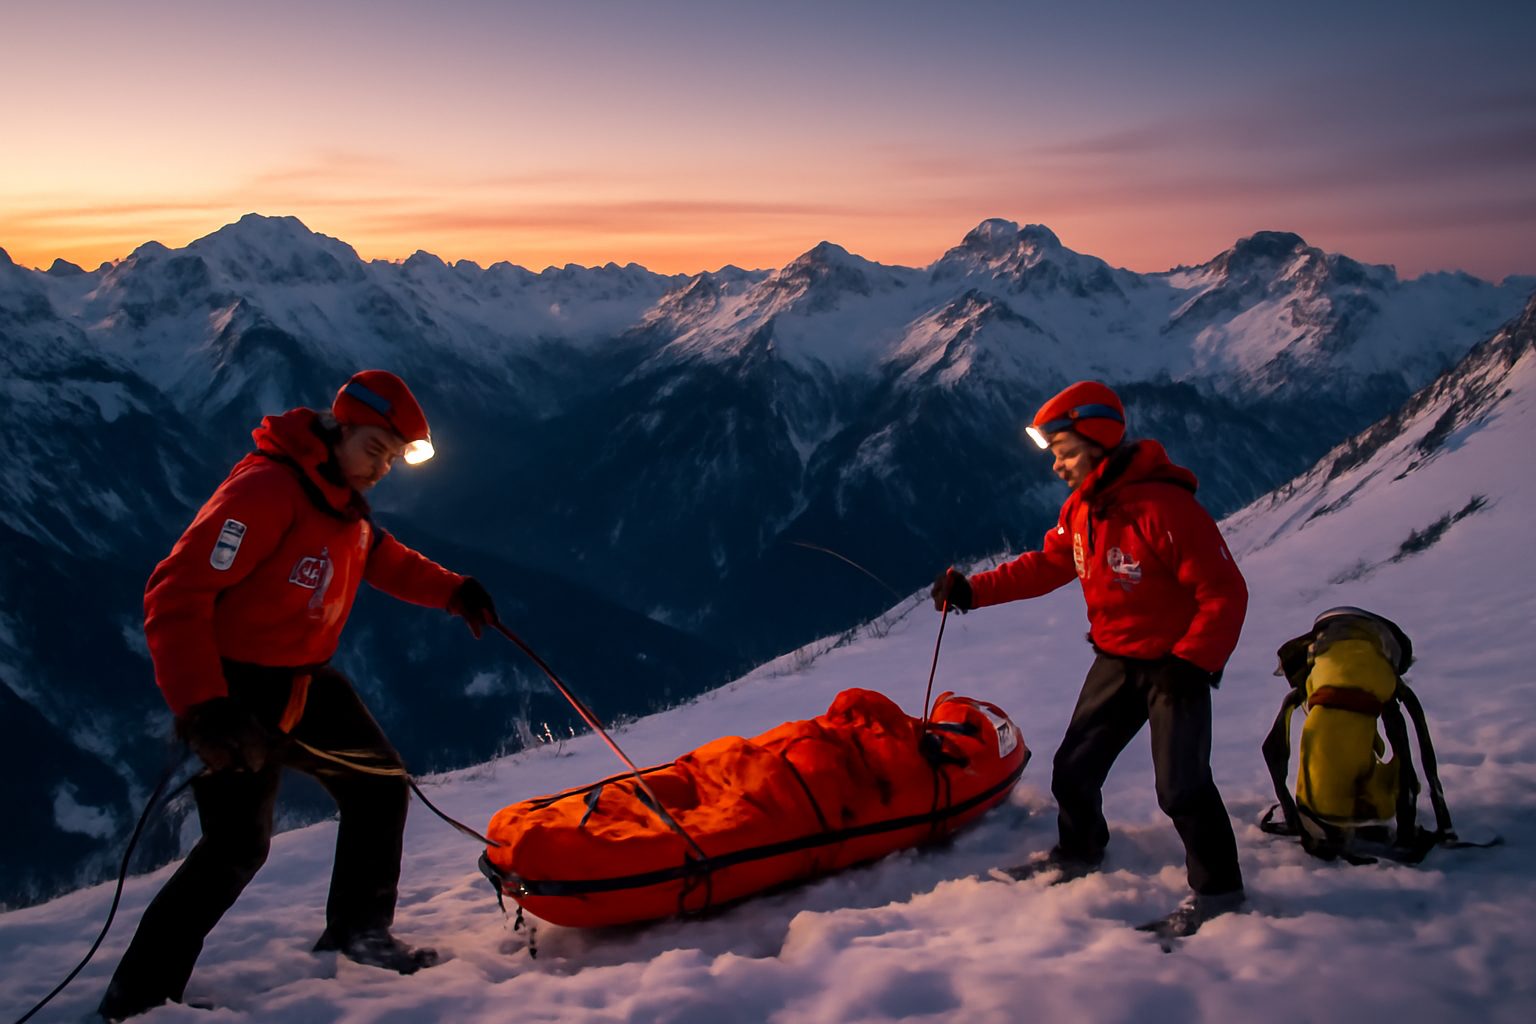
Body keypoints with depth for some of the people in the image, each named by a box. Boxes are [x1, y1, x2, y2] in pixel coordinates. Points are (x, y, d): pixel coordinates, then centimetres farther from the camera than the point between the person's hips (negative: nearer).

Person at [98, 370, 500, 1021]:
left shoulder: (346, 502, 5)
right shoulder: (267, 488, -24)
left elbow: (383, 559, 25)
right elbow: (177, 593, -28)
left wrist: (454, 591, 12)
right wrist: (200, 706, -35)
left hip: (304, 683, 9)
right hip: (234, 690, -9)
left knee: (381, 783, 11)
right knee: (238, 844, -11)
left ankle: (357, 930, 26)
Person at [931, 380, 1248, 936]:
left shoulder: (1165, 507, -27)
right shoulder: (1081, 508, -1)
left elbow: (1224, 593, -23)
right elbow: (1046, 565, 8)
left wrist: (1194, 662, -25)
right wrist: (973, 589, 1)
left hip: (1176, 664, -8)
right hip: (1116, 659, 8)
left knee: (1181, 785, -12)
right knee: (1073, 767, 13)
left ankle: (1217, 888, 9)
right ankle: (1079, 852, 37)